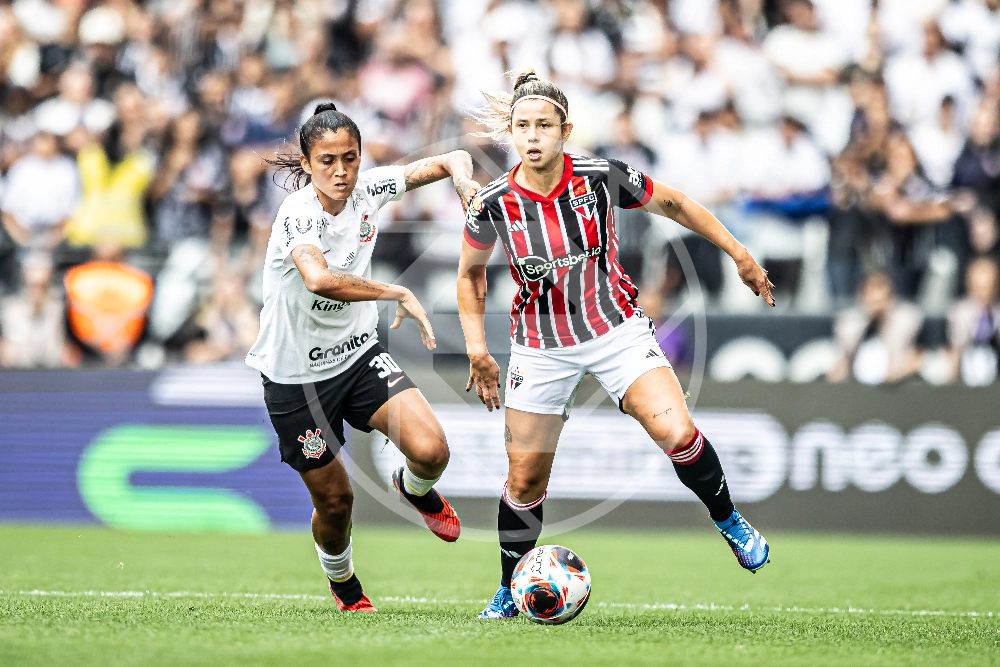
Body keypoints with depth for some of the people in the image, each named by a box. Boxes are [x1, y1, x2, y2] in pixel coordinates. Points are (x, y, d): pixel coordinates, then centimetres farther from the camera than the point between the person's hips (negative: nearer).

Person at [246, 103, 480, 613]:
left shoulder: (367, 190, -10)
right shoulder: (298, 213, -28)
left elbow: (448, 160, 2)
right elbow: (319, 278, -49)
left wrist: (462, 177, -22)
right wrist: (400, 294, -43)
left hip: (358, 355, 4)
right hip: (295, 375, -4)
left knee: (431, 451, -16)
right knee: (334, 500, 8)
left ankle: (415, 490, 22)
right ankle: (343, 584, 42)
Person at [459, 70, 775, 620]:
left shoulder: (600, 178, -17)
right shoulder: (494, 204, -14)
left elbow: (672, 203, 1)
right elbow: (471, 272, 5)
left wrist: (739, 254, 3)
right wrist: (476, 349, -2)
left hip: (617, 328, -1)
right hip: (541, 345, 1)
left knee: (677, 434, -20)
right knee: (525, 478, 3)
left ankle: (729, 522, 7)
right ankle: (509, 593, 24)